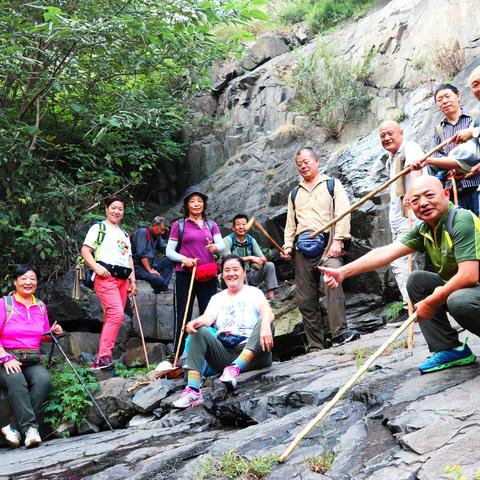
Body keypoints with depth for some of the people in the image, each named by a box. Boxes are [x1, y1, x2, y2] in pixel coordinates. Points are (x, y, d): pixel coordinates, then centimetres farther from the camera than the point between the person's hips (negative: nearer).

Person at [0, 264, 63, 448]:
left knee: (44, 379, -29)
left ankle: (15, 428, -28)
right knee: (16, 381, -36)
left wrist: (53, 332, 3)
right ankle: (30, 427, -39)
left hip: (32, 361, 4)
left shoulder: (41, 306, 16)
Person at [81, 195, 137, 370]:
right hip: (106, 276, -7)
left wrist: (133, 280, 16)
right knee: (116, 314, -22)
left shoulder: (124, 234, 28)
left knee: (112, 318, 3)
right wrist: (97, 267, -17)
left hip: (123, 278, 7)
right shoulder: (99, 228, 7)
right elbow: (85, 251, -3)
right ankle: (103, 357, -21)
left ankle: (101, 360, 6)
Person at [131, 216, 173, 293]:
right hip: (138, 266, -9)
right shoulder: (142, 232, -12)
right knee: (159, 280, -29)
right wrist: (150, 270, -22)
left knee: (170, 259, -5)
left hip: (150, 264, 9)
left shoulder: (157, 236, 15)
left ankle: (163, 287, -9)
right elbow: (141, 254, -20)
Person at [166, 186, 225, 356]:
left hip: (208, 276, 3)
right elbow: (169, 251, 4)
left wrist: (215, 247, -22)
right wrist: (183, 259, -15)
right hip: (185, 274, -3)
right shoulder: (179, 225, 6)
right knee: (183, 316, -5)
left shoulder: (211, 225, 14)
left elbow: (222, 246, 1)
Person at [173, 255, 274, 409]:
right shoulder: (217, 298, 20)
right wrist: (195, 322, -25)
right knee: (200, 331, -20)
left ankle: (235, 368, -43)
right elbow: (208, 317, 0)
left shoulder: (253, 292, 9)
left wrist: (265, 325, -37)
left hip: (251, 355, -3)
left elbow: (267, 311, -12)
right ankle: (193, 391, -35)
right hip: (224, 354, 3)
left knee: (264, 323, -27)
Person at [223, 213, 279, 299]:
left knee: (269, 265, -9)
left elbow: (263, 258, 2)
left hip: (249, 275, 6)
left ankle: (271, 298, -16)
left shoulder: (251, 240, 5)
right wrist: (249, 258, -29)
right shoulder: (228, 240, -11)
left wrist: (262, 260, -25)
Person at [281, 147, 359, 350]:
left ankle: (340, 333, -38)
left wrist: (338, 241, -12)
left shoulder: (332, 185, 12)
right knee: (305, 299, 1)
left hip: (327, 243, -5)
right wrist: (288, 245, 7)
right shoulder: (294, 194, 26)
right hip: (302, 248, 5)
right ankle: (316, 347, 8)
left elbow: (343, 213, 0)